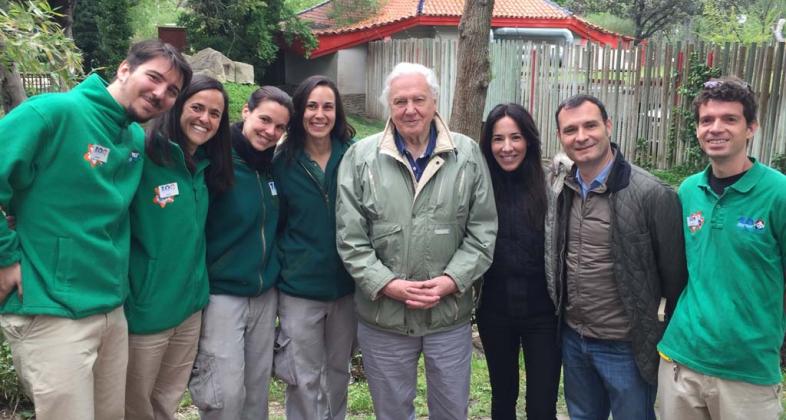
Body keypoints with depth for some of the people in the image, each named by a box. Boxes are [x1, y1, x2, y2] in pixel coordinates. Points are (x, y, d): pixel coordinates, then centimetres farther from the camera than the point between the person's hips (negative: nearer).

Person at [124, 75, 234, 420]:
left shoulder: (205, 166, 7)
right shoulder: (144, 157, -15)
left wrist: (195, 286, 8)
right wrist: (122, 298, -21)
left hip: (190, 306, 6)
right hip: (146, 309, -6)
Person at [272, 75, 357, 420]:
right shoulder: (283, 162, -5)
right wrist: (281, 270, -1)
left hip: (347, 285, 1)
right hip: (299, 290, -1)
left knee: (339, 370, 19)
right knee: (305, 379, 7)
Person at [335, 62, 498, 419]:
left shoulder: (468, 155, -2)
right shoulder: (360, 157, -4)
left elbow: (483, 231, -1)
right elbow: (350, 237, -5)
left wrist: (451, 281, -12)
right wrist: (387, 285, -14)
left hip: (450, 312, 1)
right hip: (382, 313, 0)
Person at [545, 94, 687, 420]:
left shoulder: (652, 195, -18)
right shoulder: (558, 190, 0)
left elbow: (675, 276, -13)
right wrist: (559, 319, 10)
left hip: (627, 347, -5)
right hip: (572, 339, 5)